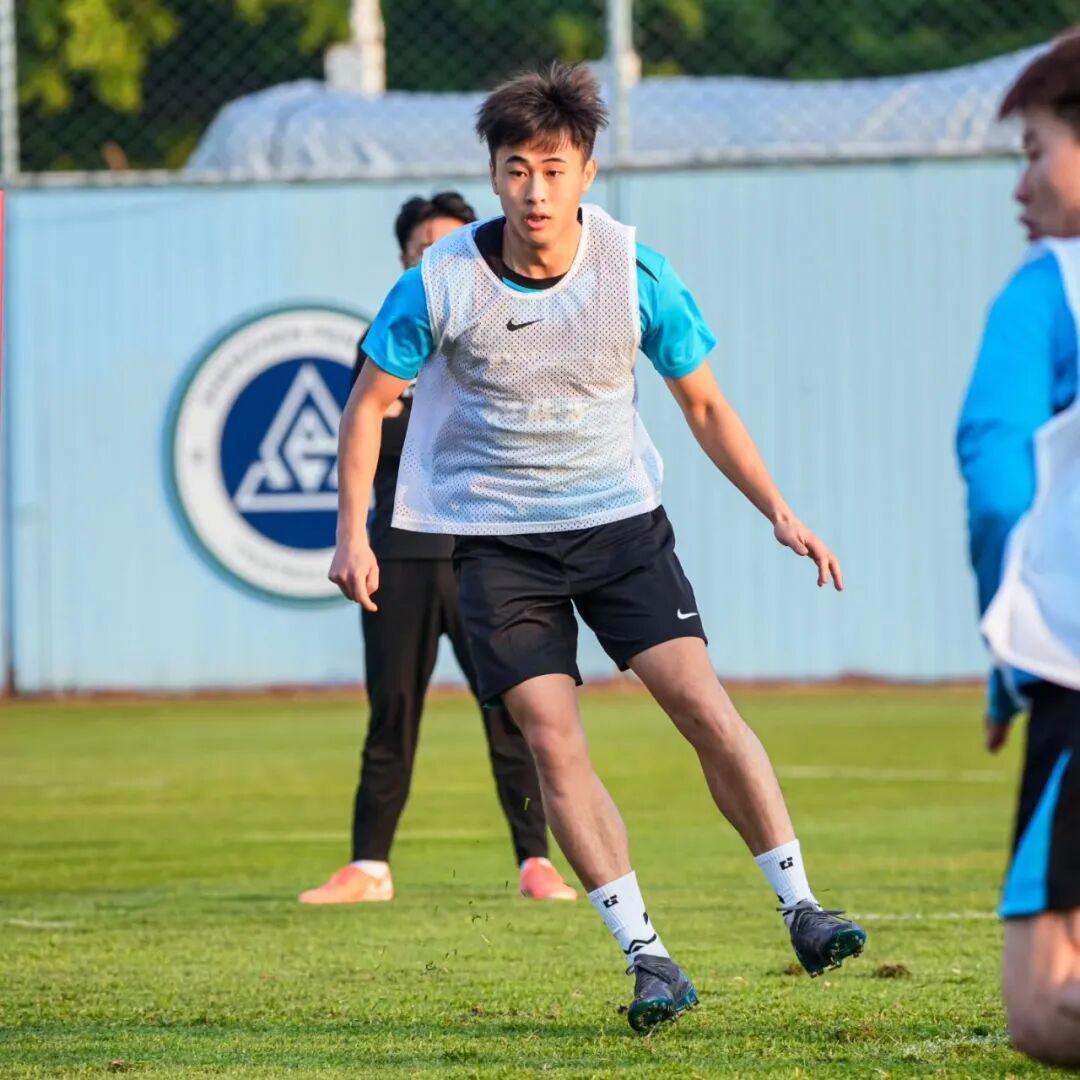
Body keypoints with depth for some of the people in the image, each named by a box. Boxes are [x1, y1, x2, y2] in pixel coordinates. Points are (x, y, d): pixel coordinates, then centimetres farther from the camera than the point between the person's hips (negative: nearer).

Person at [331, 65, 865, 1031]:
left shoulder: (636, 274, -9)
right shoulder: (441, 283, -12)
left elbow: (704, 407, 5)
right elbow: (369, 400, 1)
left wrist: (780, 513, -1)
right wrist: (353, 535, -6)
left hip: (620, 520, 1)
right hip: (495, 540, -1)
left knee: (702, 702, -13)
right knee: (553, 741, -11)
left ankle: (801, 911, -5)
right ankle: (649, 961, -6)